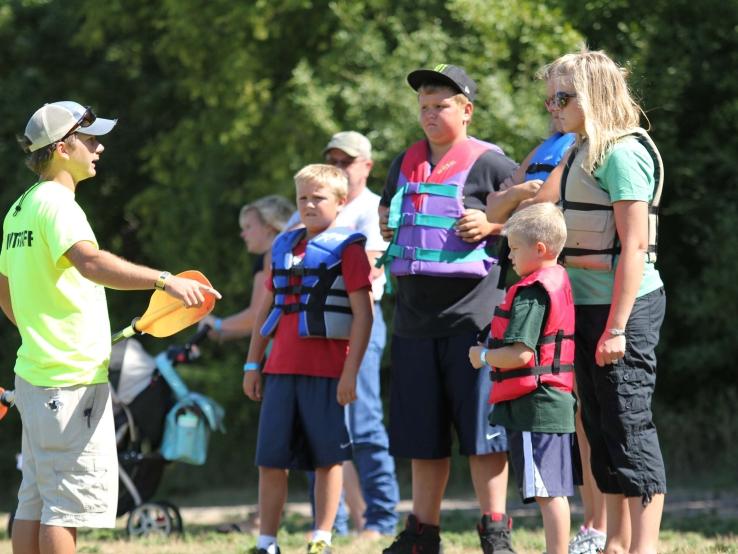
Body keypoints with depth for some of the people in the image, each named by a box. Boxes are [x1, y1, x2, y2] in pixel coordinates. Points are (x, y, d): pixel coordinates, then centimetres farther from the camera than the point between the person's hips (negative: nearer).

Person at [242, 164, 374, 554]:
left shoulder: (347, 248, -3)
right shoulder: (284, 247, 16)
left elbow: (363, 314, -8)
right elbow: (267, 309, 21)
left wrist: (351, 371, -15)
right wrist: (252, 365, 17)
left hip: (326, 370, -5)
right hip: (281, 368, 5)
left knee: (327, 457, 0)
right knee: (270, 459, 4)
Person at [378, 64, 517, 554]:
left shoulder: (488, 162, -3)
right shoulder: (406, 164, 15)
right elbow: (387, 214, 31)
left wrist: (492, 224, -15)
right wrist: (387, 229, 9)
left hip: (472, 314, -6)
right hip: (415, 316, 6)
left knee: (481, 429, -6)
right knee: (422, 434, 11)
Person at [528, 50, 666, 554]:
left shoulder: (622, 153, -14)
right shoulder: (583, 153, 14)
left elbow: (634, 245, -19)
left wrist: (617, 327, -22)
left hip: (624, 306, -10)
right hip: (588, 305, 10)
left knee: (630, 427, -8)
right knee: (602, 429, 13)